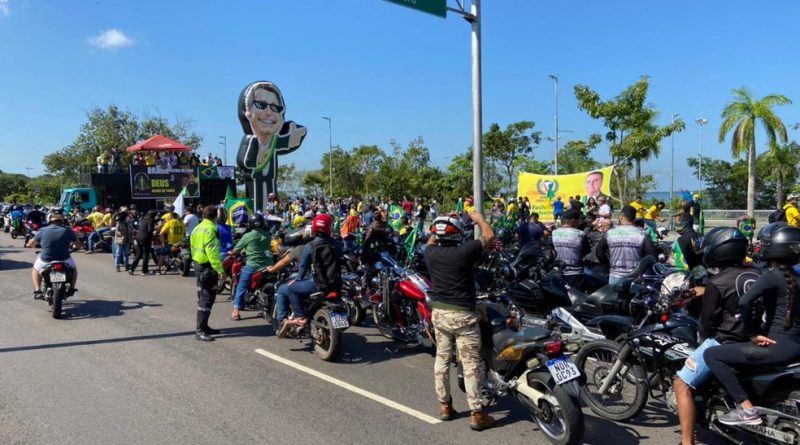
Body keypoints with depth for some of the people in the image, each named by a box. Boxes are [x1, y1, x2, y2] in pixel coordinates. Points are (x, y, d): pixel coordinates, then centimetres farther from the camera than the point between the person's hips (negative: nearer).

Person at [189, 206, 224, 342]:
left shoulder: (198, 228, 12)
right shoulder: (210, 229, -18)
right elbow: (212, 252, -24)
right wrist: (220, 269, -23)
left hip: (199, 264, 10)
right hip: (208, 267, -10)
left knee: (203, 297, 17)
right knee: (207, 299, -8)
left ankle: (203, 326, 26)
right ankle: (200, 331, -8)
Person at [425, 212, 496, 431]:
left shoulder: (431, 253, -3)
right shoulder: (464, 251, -17)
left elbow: (431, 240, 23)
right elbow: (489, 236, -1)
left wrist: (438, 227, 28)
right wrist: (479, 218, 15)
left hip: (439, 312, 6)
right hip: (462, 314, -5)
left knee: (442, 359, 16)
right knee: (471, 364, 0)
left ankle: (444, 405, 26)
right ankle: (476, 414, 4)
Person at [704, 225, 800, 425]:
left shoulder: (772, 275, -13)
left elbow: (744, 302, -28)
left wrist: (753, 334, -17)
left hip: (779, 347, -9)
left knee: (711, 354, -9)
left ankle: (746, 409, -11)